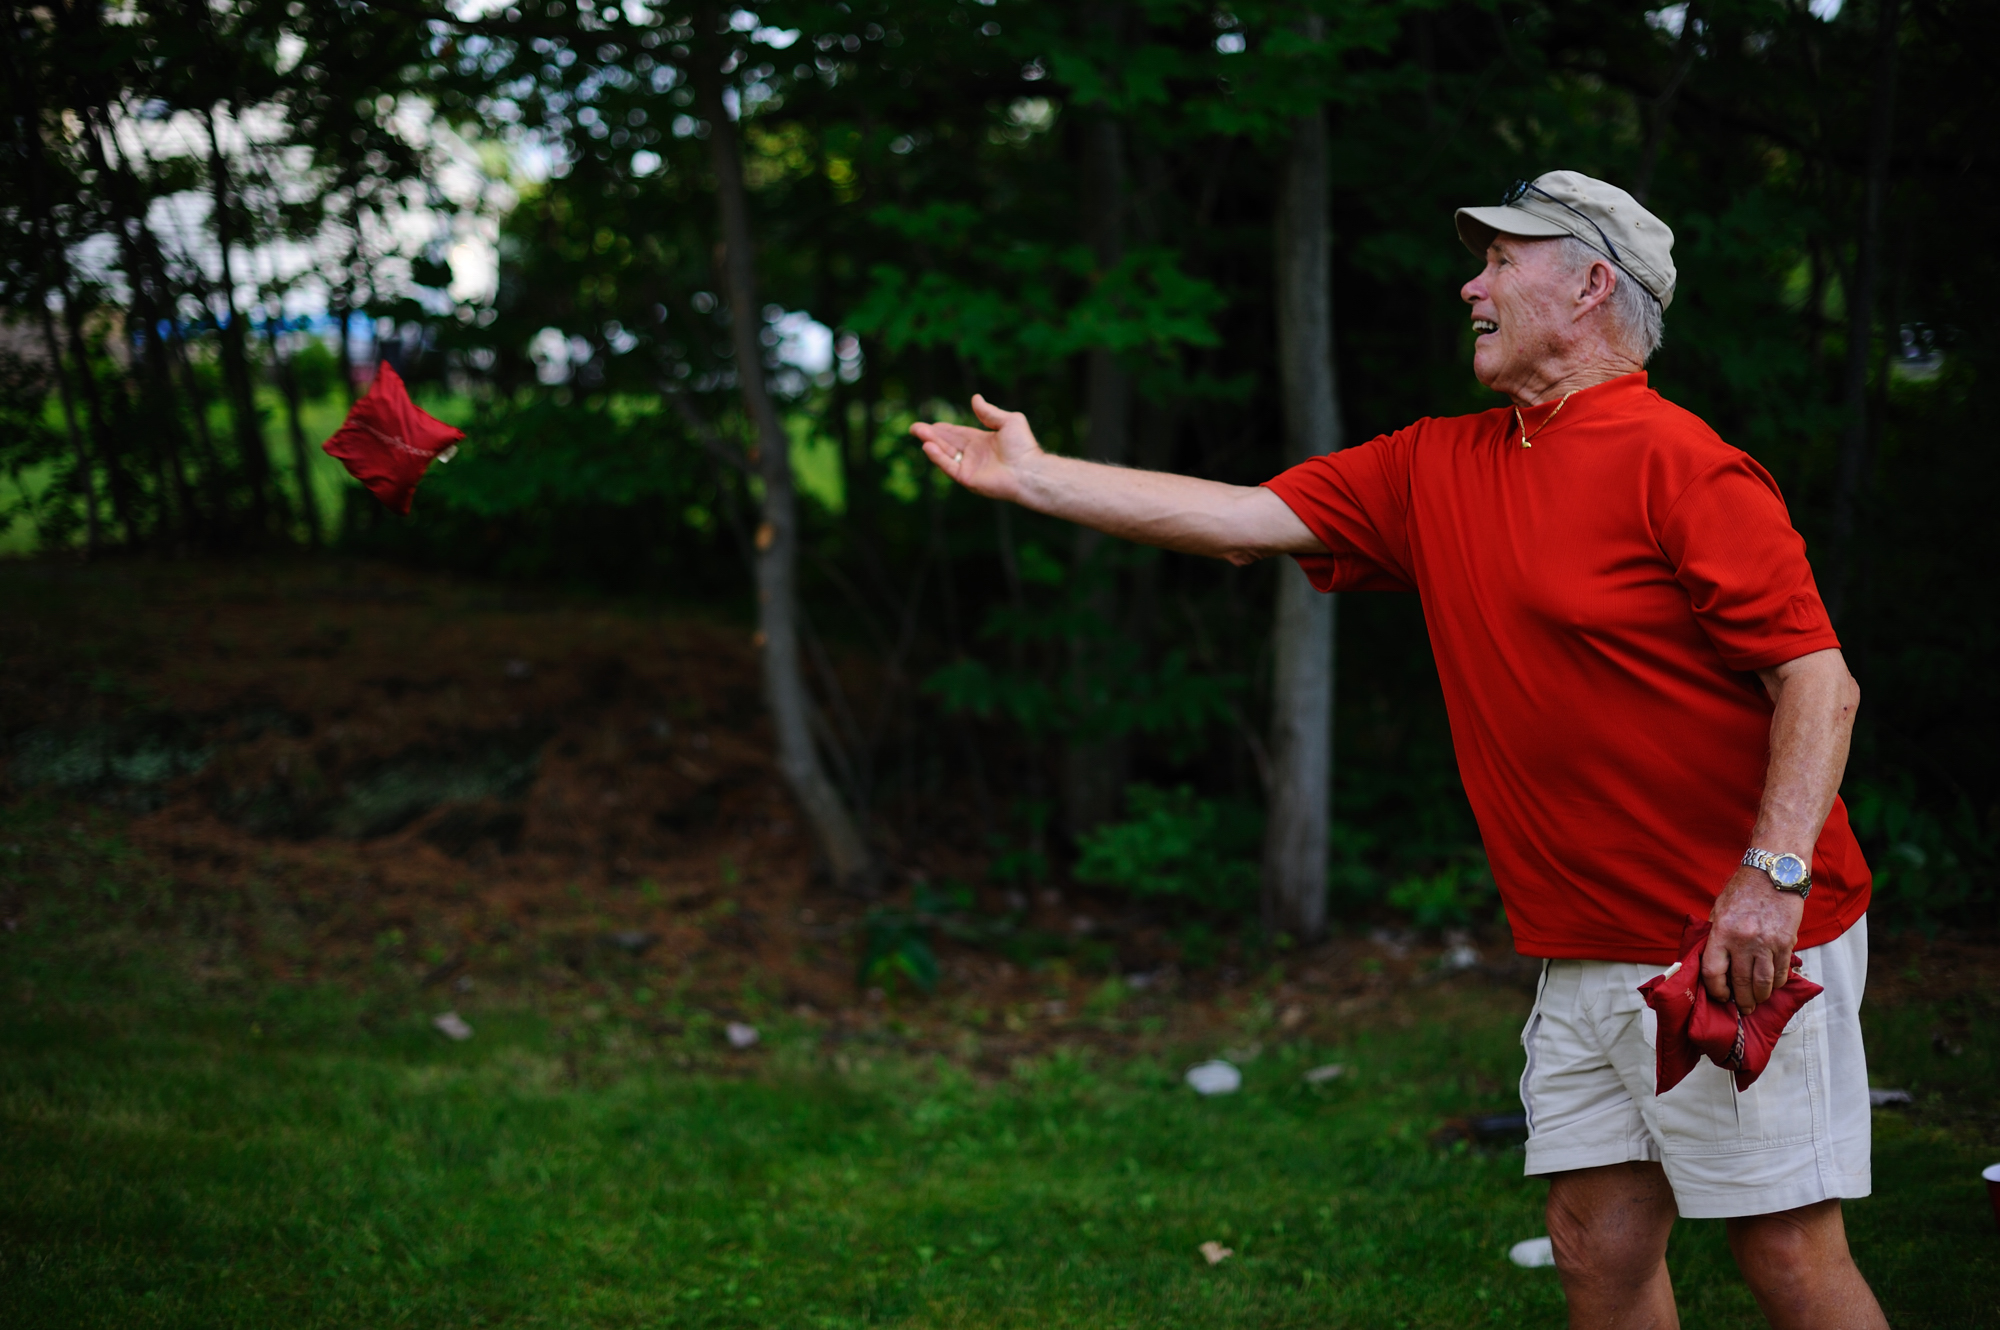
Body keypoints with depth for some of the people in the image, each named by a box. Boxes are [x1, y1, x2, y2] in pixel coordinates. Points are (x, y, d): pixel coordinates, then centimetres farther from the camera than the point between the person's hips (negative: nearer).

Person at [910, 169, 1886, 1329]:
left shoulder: (1680, 462, -11)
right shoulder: (1436, 470, 13)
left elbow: (1820, 680, -15)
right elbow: (1246, 519, 13)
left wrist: (1771, 876, -25)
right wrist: (1033, 475, 14)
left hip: (1742, 953, -7)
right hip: (1585, 960, 7)